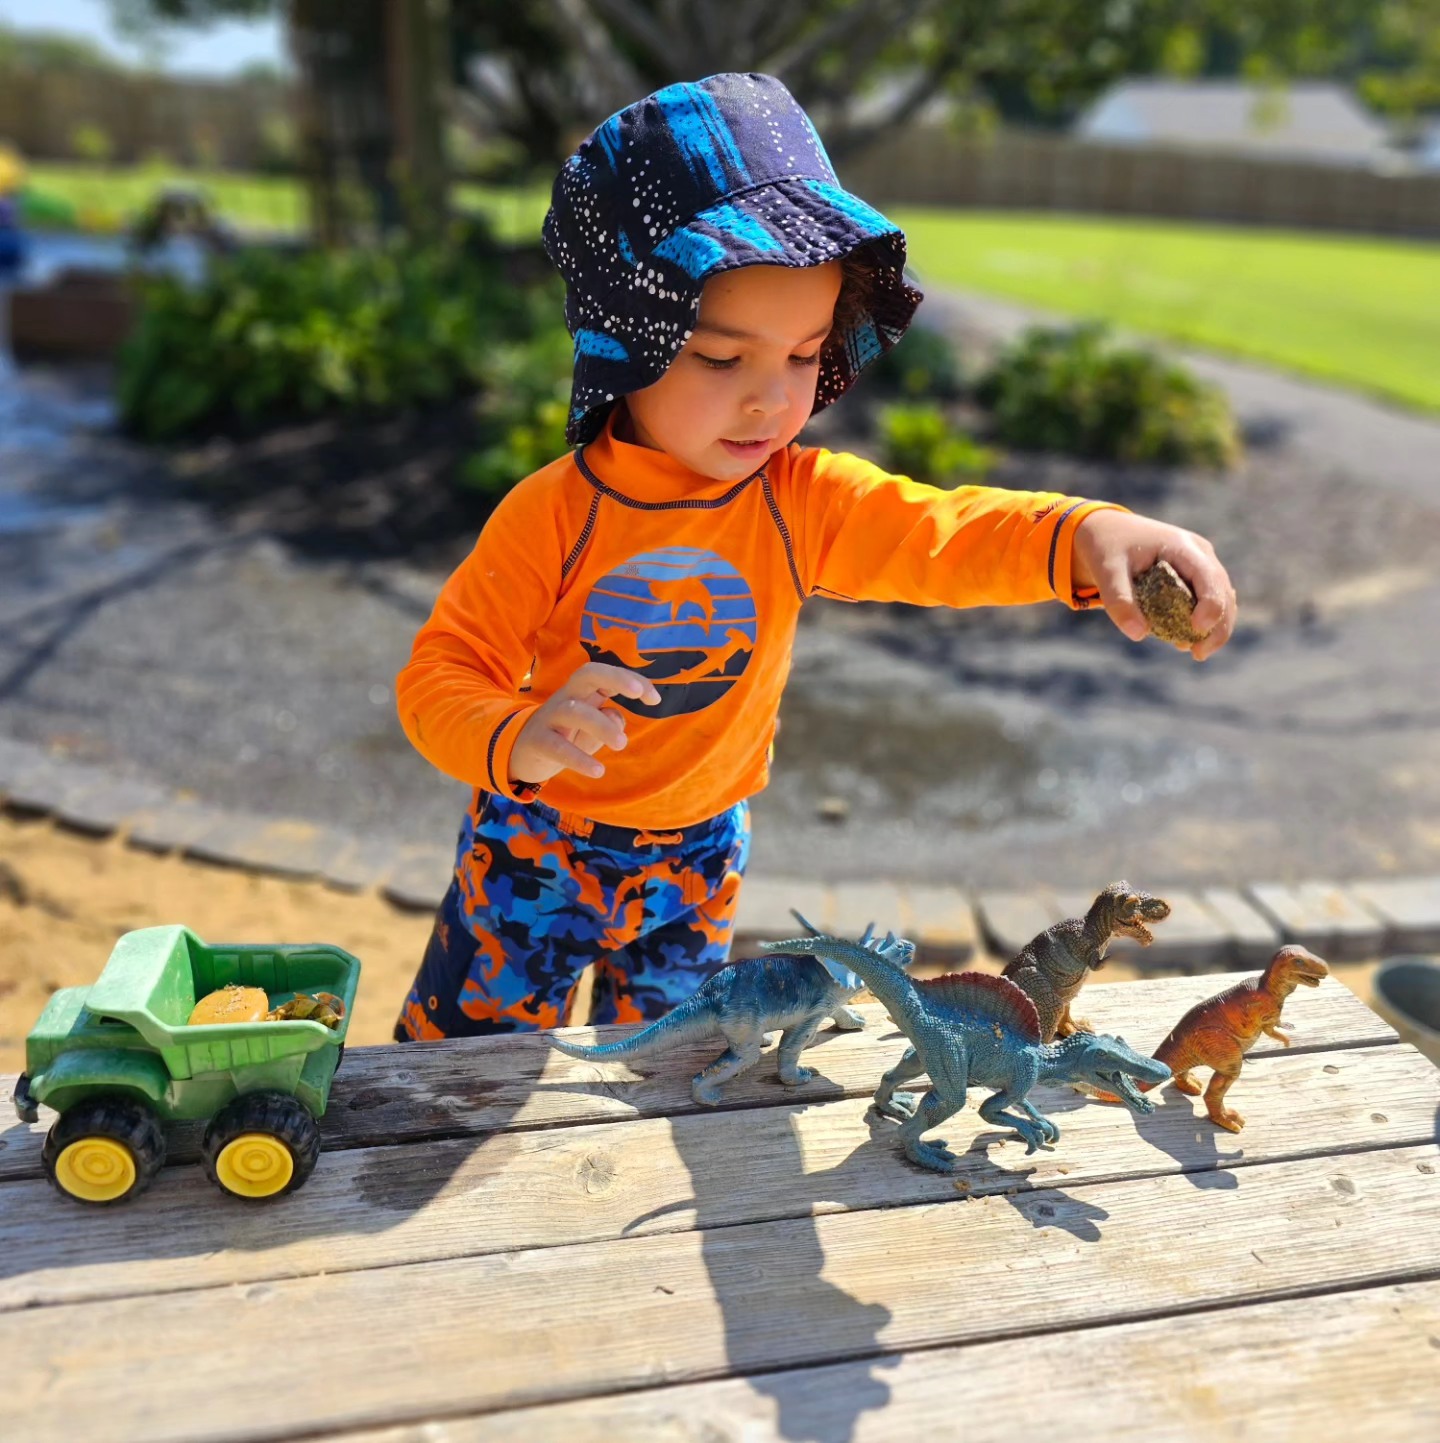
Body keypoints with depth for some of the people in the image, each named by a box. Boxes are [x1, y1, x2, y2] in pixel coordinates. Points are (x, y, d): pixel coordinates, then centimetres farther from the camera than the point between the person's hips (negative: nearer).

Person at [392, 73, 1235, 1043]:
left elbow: (933, 533, -27)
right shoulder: (553, 516, -23)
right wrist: (519, 742, -45)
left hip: (699, 856, 3)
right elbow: (442, 676, -22)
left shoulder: (803, 501, -14)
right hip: (541, 845, -3)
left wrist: (1084, 536, -47)